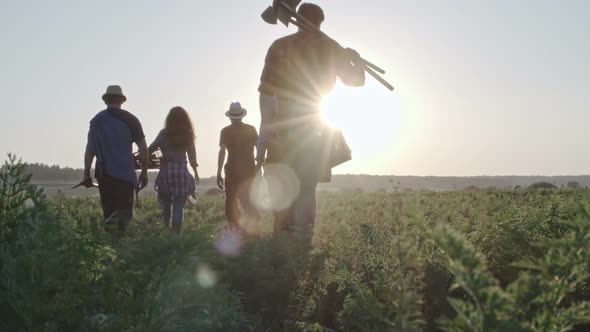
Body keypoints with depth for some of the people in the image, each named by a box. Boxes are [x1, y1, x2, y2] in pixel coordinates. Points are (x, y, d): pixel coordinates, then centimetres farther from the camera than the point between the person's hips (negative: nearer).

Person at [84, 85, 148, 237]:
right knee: (125, 210, -1)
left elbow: (90, 150, 7)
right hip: (125, 173, -3)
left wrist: (86, 174, 12)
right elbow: (143, 148, -2)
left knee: (109, 212, 11)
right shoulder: (130, 119, 1)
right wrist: (144, 172, 5)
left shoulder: (96, 120, 9)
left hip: (103, 173, 3)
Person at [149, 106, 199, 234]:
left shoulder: (164, 133, 0)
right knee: (179, 207, 3)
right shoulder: (188, 135, 5)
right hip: (182, 172, 1)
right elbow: (192, 156, 8)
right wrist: (195, 172, 20)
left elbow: (150, 149, -5)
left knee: (165, 205, 13)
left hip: (166, 171, 0)